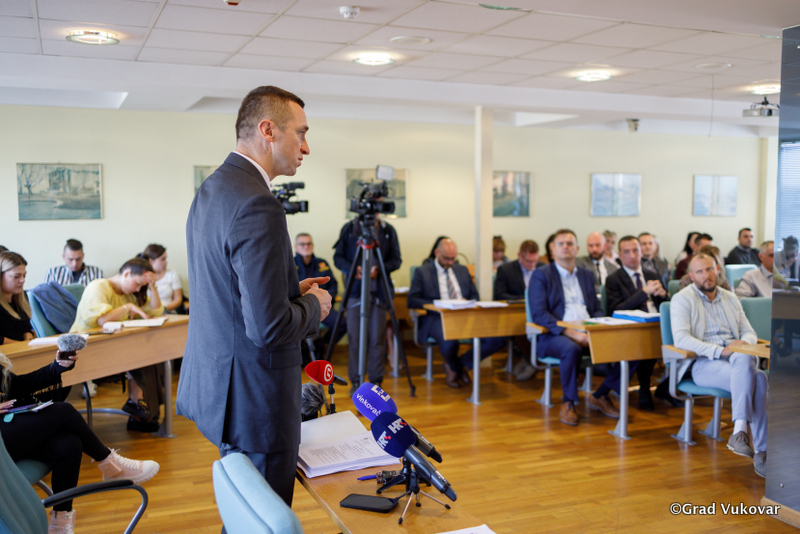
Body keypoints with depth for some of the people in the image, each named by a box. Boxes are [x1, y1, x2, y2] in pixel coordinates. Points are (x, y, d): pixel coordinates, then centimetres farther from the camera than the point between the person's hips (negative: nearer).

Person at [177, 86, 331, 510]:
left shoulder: (211, 189, 9)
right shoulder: (257, 205, -24)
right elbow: (268, 326, -27)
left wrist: (291, 289, 10)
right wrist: (313, 305, -8)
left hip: (216, 378, 10)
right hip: (252, 396, -10)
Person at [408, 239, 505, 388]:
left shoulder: (462, 270, 23)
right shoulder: (423, 272, 7)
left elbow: (474, 296, 23)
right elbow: (412, 301, -3)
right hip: (437, 318, -4)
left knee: (497, 339, -19)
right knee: (449, 341, -40)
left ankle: (461, 364, 3)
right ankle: (457, 368, 0)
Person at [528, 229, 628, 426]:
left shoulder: (586, 275, 21)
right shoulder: (541, 275, 3)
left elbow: (597, 309, 20)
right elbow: (538, 314, -9)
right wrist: (571, 333, -19)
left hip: (587, 334, 5)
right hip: (554, 336, -5)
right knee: (572, 349, -40)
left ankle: (600, 395, 3)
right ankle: (568, 403, -16)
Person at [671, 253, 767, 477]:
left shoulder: (730, 298, 24)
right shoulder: (682, 299, 4)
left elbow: (749, 332, 20)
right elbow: (681, 339, -10)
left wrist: (745, 343, -7)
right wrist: (720, 351, -21)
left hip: (738, 360, 5)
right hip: (703, 364, -5)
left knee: (759, 378, -31)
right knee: (747, 368, -35)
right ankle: (740, 429, -34)